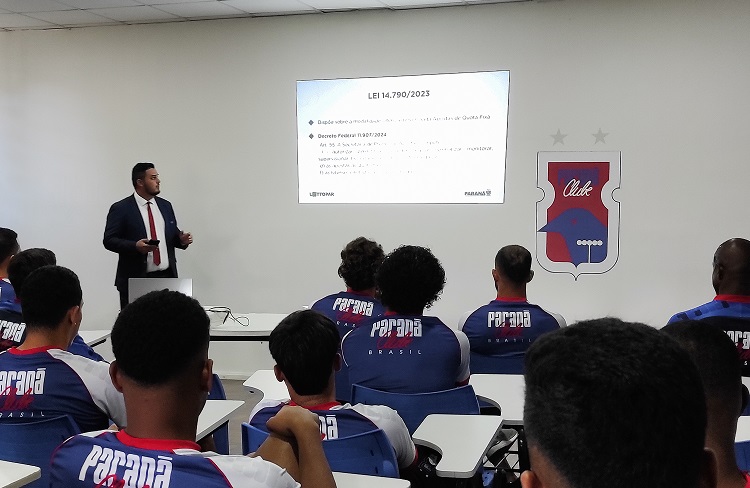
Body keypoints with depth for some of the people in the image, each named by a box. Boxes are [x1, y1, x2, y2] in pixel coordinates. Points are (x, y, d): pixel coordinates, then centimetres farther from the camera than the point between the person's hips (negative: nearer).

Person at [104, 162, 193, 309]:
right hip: (135, 279, -4)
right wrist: (135, 246, -22)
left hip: (167, 277, 5)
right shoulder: (120, 209, -3)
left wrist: (181, 239, -2)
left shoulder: (165, 206, 14)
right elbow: (109, 240, -7)